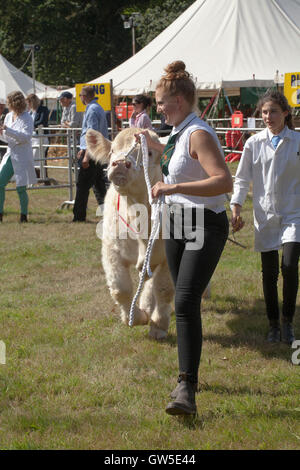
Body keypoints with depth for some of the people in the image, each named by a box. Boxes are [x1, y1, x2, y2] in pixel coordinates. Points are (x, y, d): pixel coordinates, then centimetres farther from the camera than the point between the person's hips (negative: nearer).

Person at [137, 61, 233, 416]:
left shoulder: (199, 134, -17)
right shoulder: (180, 133, 12)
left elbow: (223, 181, -30)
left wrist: (175, 187, -34)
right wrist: (156, 147, 32)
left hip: (205, 226, -10)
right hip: (177, 223, 10)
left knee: (186, 302, -19)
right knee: (184, 302, 15)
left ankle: (187, 391, -22)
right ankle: (188, 376, 28)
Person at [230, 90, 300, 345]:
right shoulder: (254, 143, 2)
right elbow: (242, 179, 7)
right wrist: (236, 209, -3)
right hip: (265, 216, 2)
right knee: (269, 272, 4)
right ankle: (274, 324, 18)